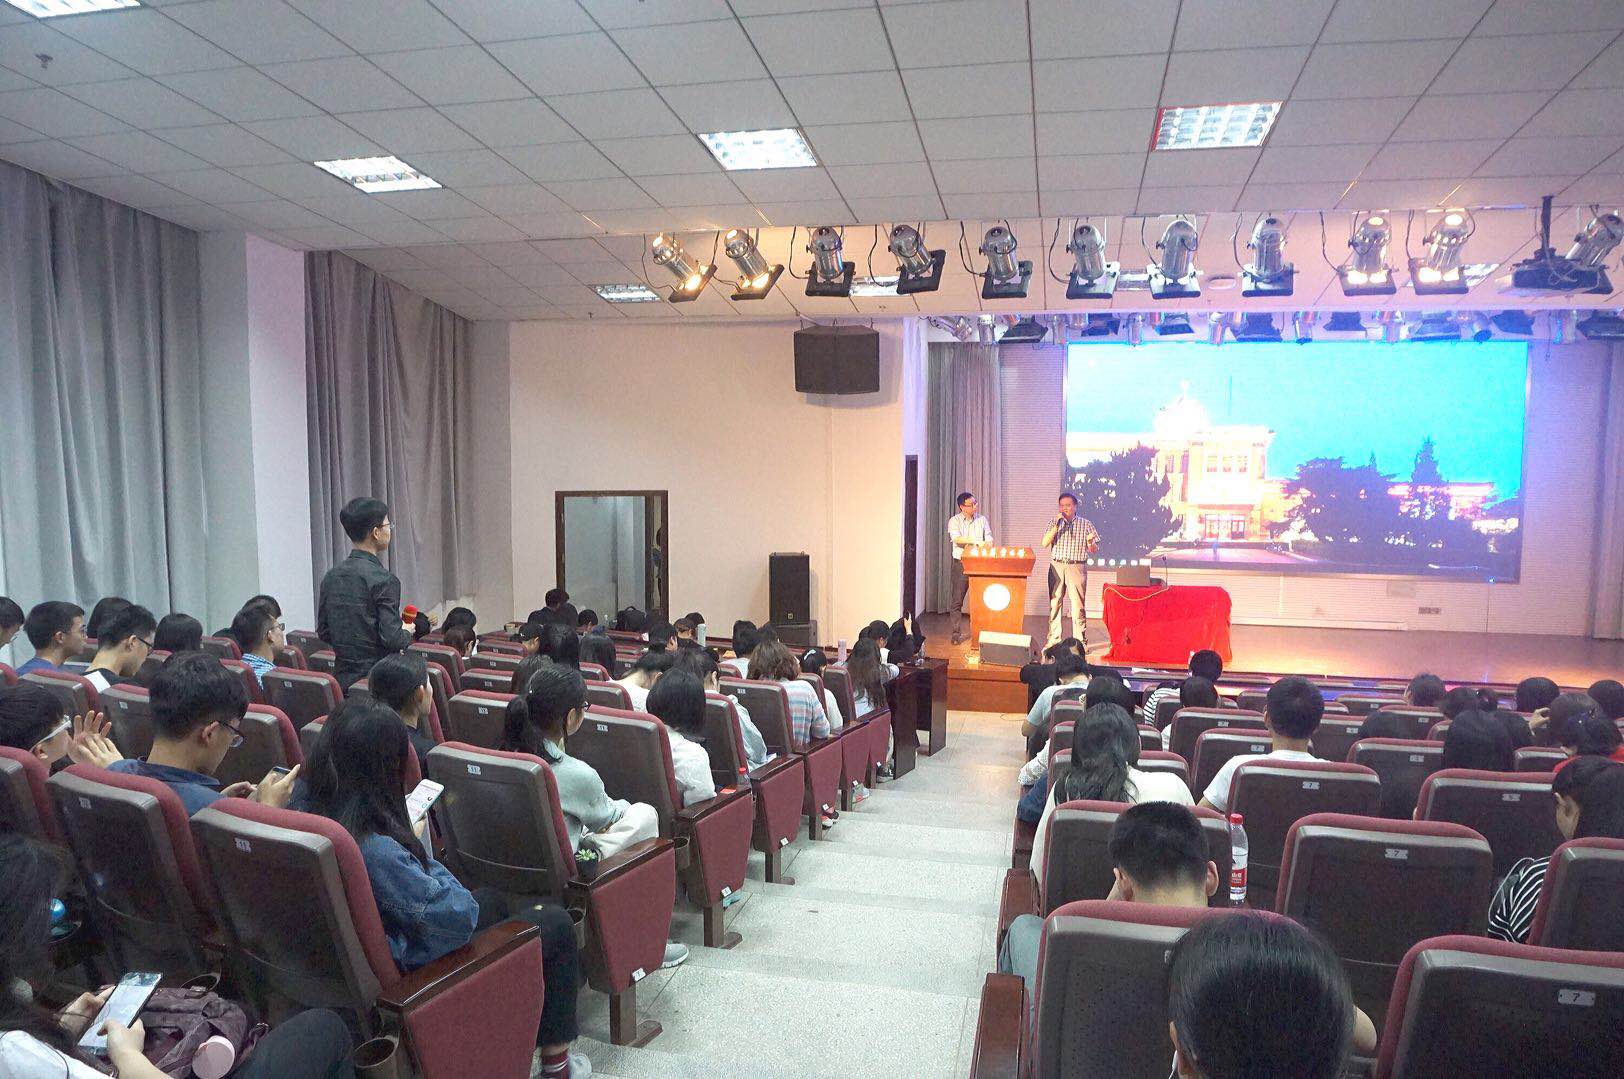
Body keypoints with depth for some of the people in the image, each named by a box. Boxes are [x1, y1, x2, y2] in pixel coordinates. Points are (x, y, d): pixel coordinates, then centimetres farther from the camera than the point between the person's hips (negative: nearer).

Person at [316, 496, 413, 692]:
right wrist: (407, 634, 1)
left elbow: (323, 633, 11)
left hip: (342, 677, 7)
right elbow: (391, 638, -19)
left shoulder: (331, 577, 6)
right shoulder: (384, 580, -16)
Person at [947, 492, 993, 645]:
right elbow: (956, 538, -16)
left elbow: (989, 538, 6)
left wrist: (986, 544, -17)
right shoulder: (954, 520, 1)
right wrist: (974, 541, -27)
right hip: (960, 563, -2)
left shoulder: (982, 519, 10)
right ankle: (957, 633, 4)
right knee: (958, 600, -2)